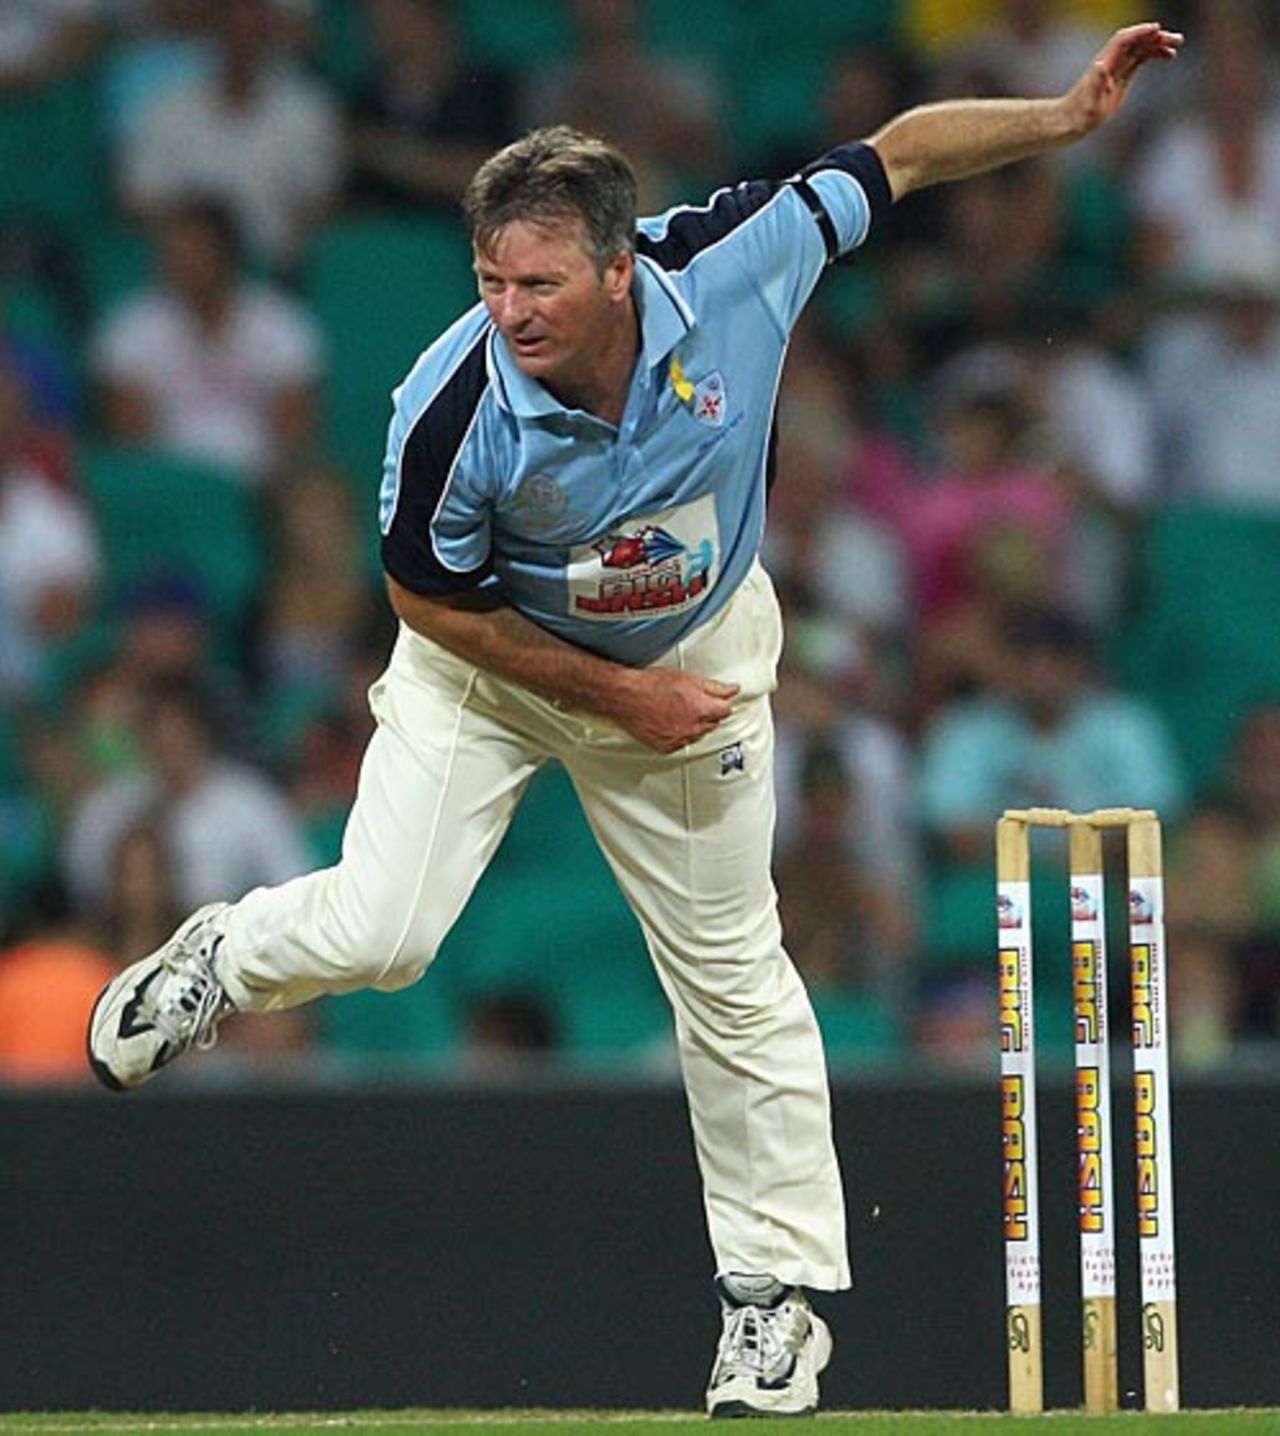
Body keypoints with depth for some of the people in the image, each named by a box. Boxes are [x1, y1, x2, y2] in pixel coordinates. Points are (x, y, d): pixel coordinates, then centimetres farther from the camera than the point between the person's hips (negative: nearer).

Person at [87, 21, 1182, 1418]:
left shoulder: (730, 263, -30)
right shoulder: (453, 411, -34)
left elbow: (895, 154, -14)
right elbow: (431, 597, -17)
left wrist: (1072, 113, -18)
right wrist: (614, 697, -16)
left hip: (695, 658, 2)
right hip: (495, 659, -2)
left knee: (733, 975, 6)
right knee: (375, 934, -14)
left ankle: (777, 1294, 17)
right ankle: (222, 959, 22)